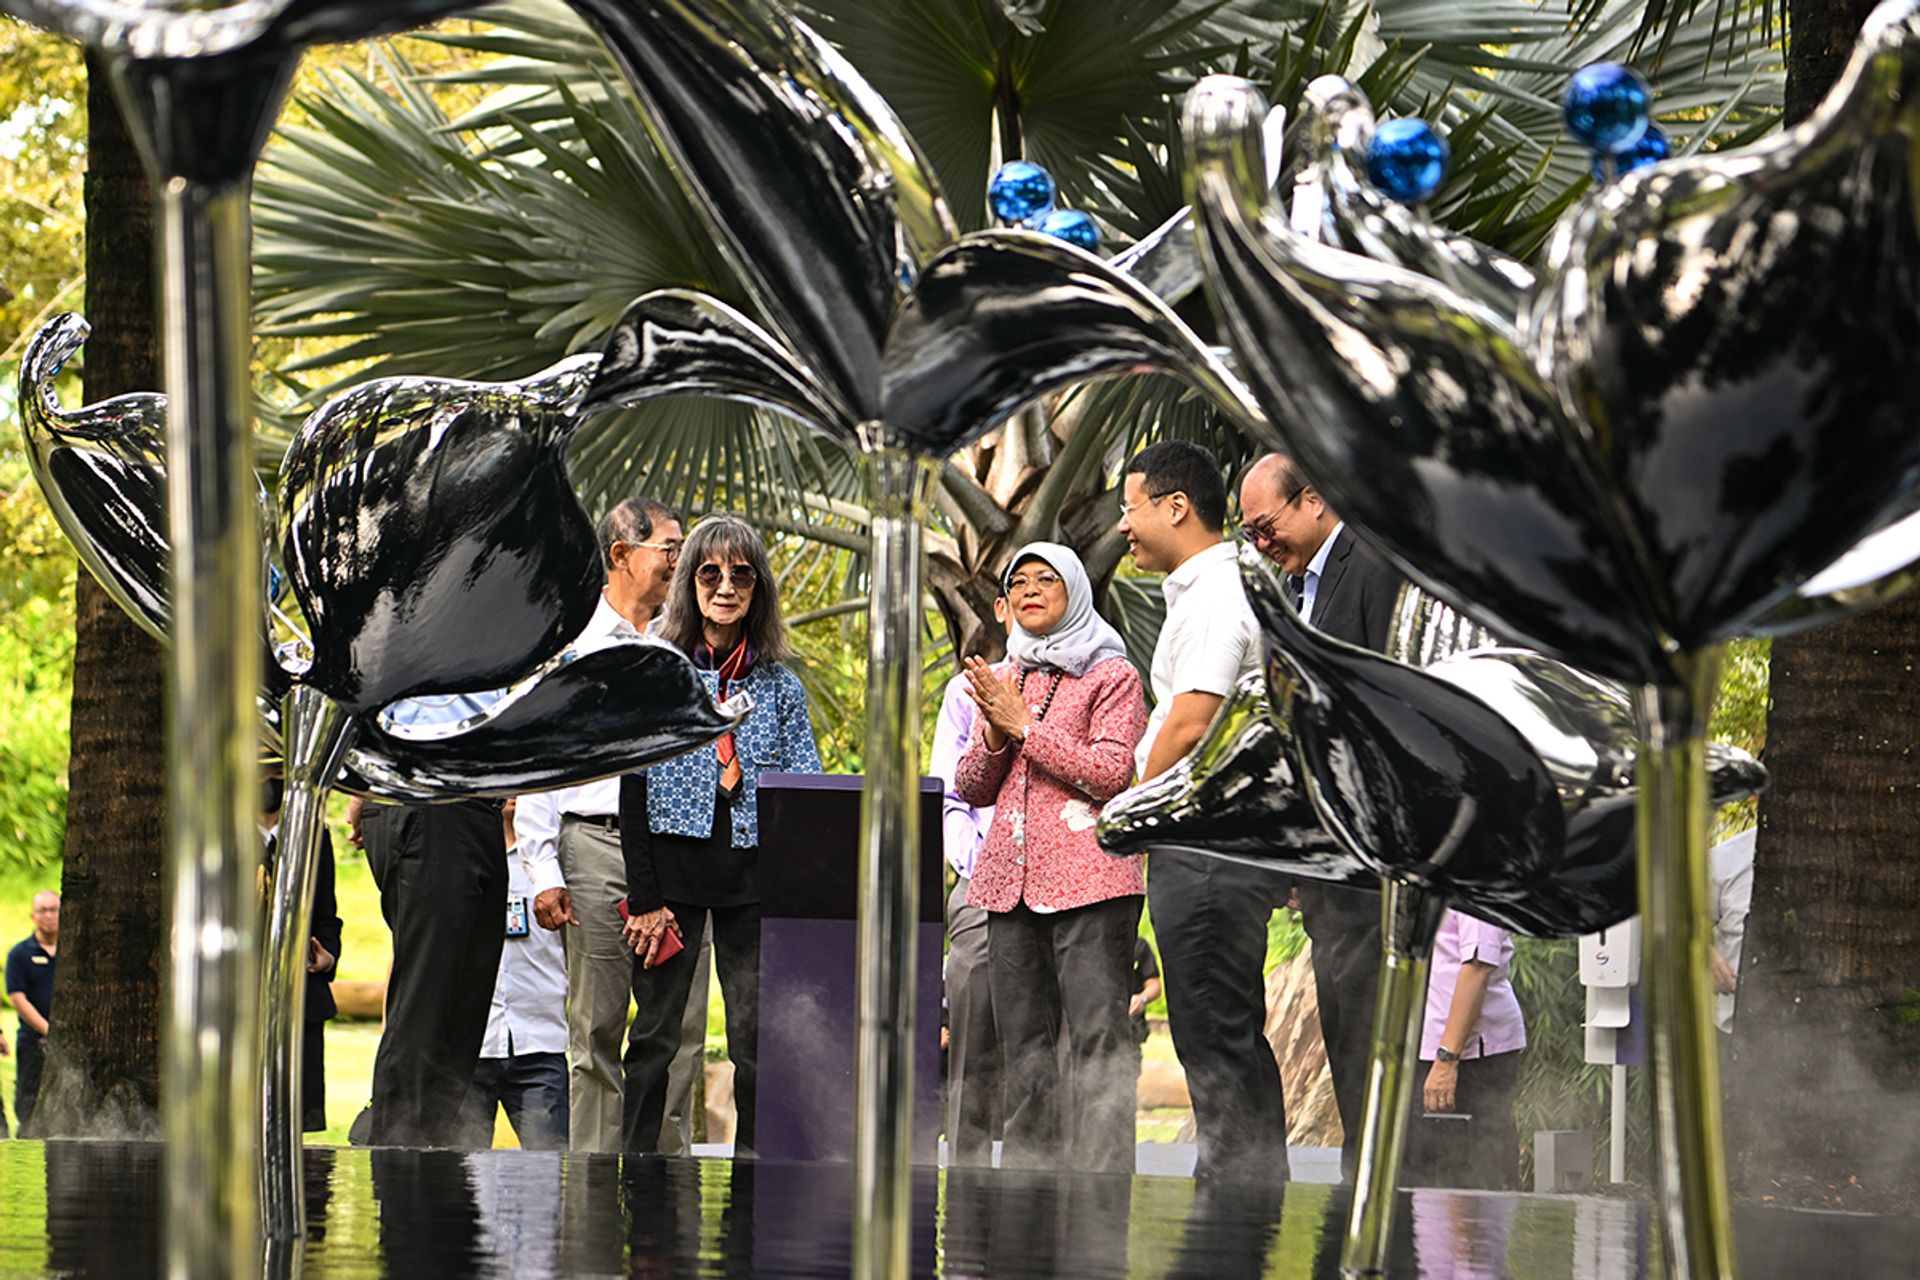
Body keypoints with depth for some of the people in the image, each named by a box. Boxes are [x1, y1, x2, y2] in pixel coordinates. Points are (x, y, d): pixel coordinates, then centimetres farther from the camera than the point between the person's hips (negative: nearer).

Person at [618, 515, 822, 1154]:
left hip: (754, 877, 2)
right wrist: (645, 897, -7)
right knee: (655, 1035, 0)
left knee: (758, 1041, -2)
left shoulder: (780, 687, 11)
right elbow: (632, 790, 0)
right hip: (673, 867, -2)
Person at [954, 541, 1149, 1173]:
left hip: (1089, 880, -6)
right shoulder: (1001, 681, 20)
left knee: (1098, 1038, -11)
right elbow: (971, 788, 17)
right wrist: (995, 734, -3)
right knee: (1023, 1044, 7)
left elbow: (1110, 773, -11)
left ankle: (1103, 1182, -14)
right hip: (1010, 880, 6)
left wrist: (1025, 725, -10)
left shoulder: (1111, 676, 1)